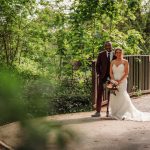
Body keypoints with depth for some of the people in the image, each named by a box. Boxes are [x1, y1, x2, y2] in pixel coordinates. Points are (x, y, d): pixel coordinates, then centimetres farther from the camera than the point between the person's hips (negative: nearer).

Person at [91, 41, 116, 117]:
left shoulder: (115, 55, 3)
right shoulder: (101, 54, 3)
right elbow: (97, 65, 6)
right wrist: (98, 74, -6)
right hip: (102, 77, 0)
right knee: (99, 94, -3)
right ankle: (98, 112, 0)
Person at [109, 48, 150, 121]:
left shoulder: (125, 62, 1)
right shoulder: (112, 62, 11)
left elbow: (126, 73, -6)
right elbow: (111, 73, 6)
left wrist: (120, 81, -14)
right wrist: (114, 80, -10)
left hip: (122, 82, -3)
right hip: (114, 82, 4)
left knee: (122, 96, -13)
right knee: (113, 97, -1)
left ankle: (123, 114, -8)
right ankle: (115, 113, 7)